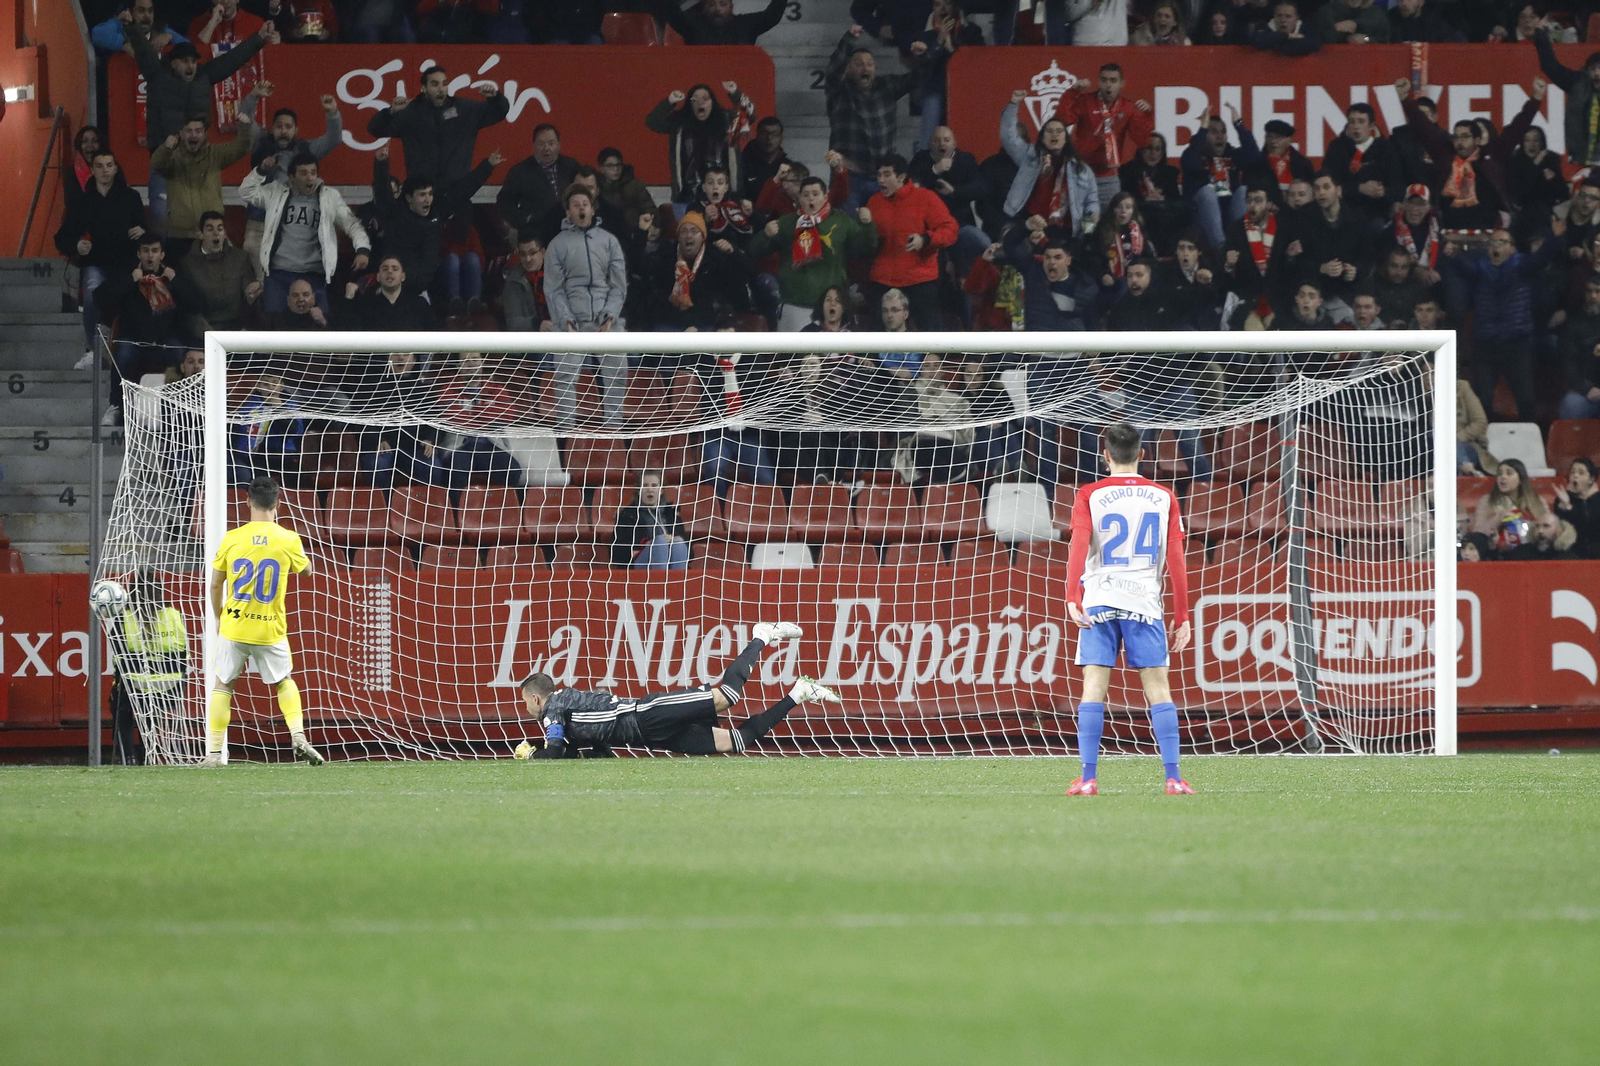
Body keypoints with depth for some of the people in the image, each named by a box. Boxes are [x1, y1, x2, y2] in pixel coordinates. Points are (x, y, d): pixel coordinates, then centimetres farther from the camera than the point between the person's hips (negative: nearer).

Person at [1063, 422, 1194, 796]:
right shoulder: (1163, 498, 7)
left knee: (1094, 687, -1)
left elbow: (1078, 547, -10)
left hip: (1099, 601, -1)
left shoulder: (1089, 496, 3)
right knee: (1158, 688, 2)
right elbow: (1176, 560, 5)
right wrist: (1182, 617, 9)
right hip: (1145, 604, 1)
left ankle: (1088, 778, -7)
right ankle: (1173, 777, -5)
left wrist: (1072, 598, -15)